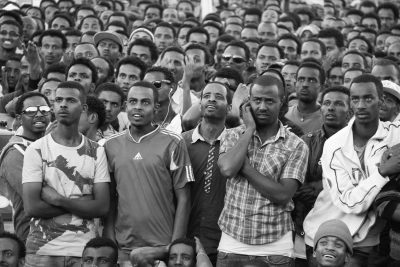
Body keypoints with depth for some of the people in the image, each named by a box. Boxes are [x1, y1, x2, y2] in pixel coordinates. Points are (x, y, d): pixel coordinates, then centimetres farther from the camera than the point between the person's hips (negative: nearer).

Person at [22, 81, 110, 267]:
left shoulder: (96, 152, 3)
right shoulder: (36, 150, -3)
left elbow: (102, 207, -5)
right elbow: (32, 207, -12)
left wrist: (58, 199, -13)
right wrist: (82, 204, -10)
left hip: (85, 251, 2)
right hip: (43, 250, -2)